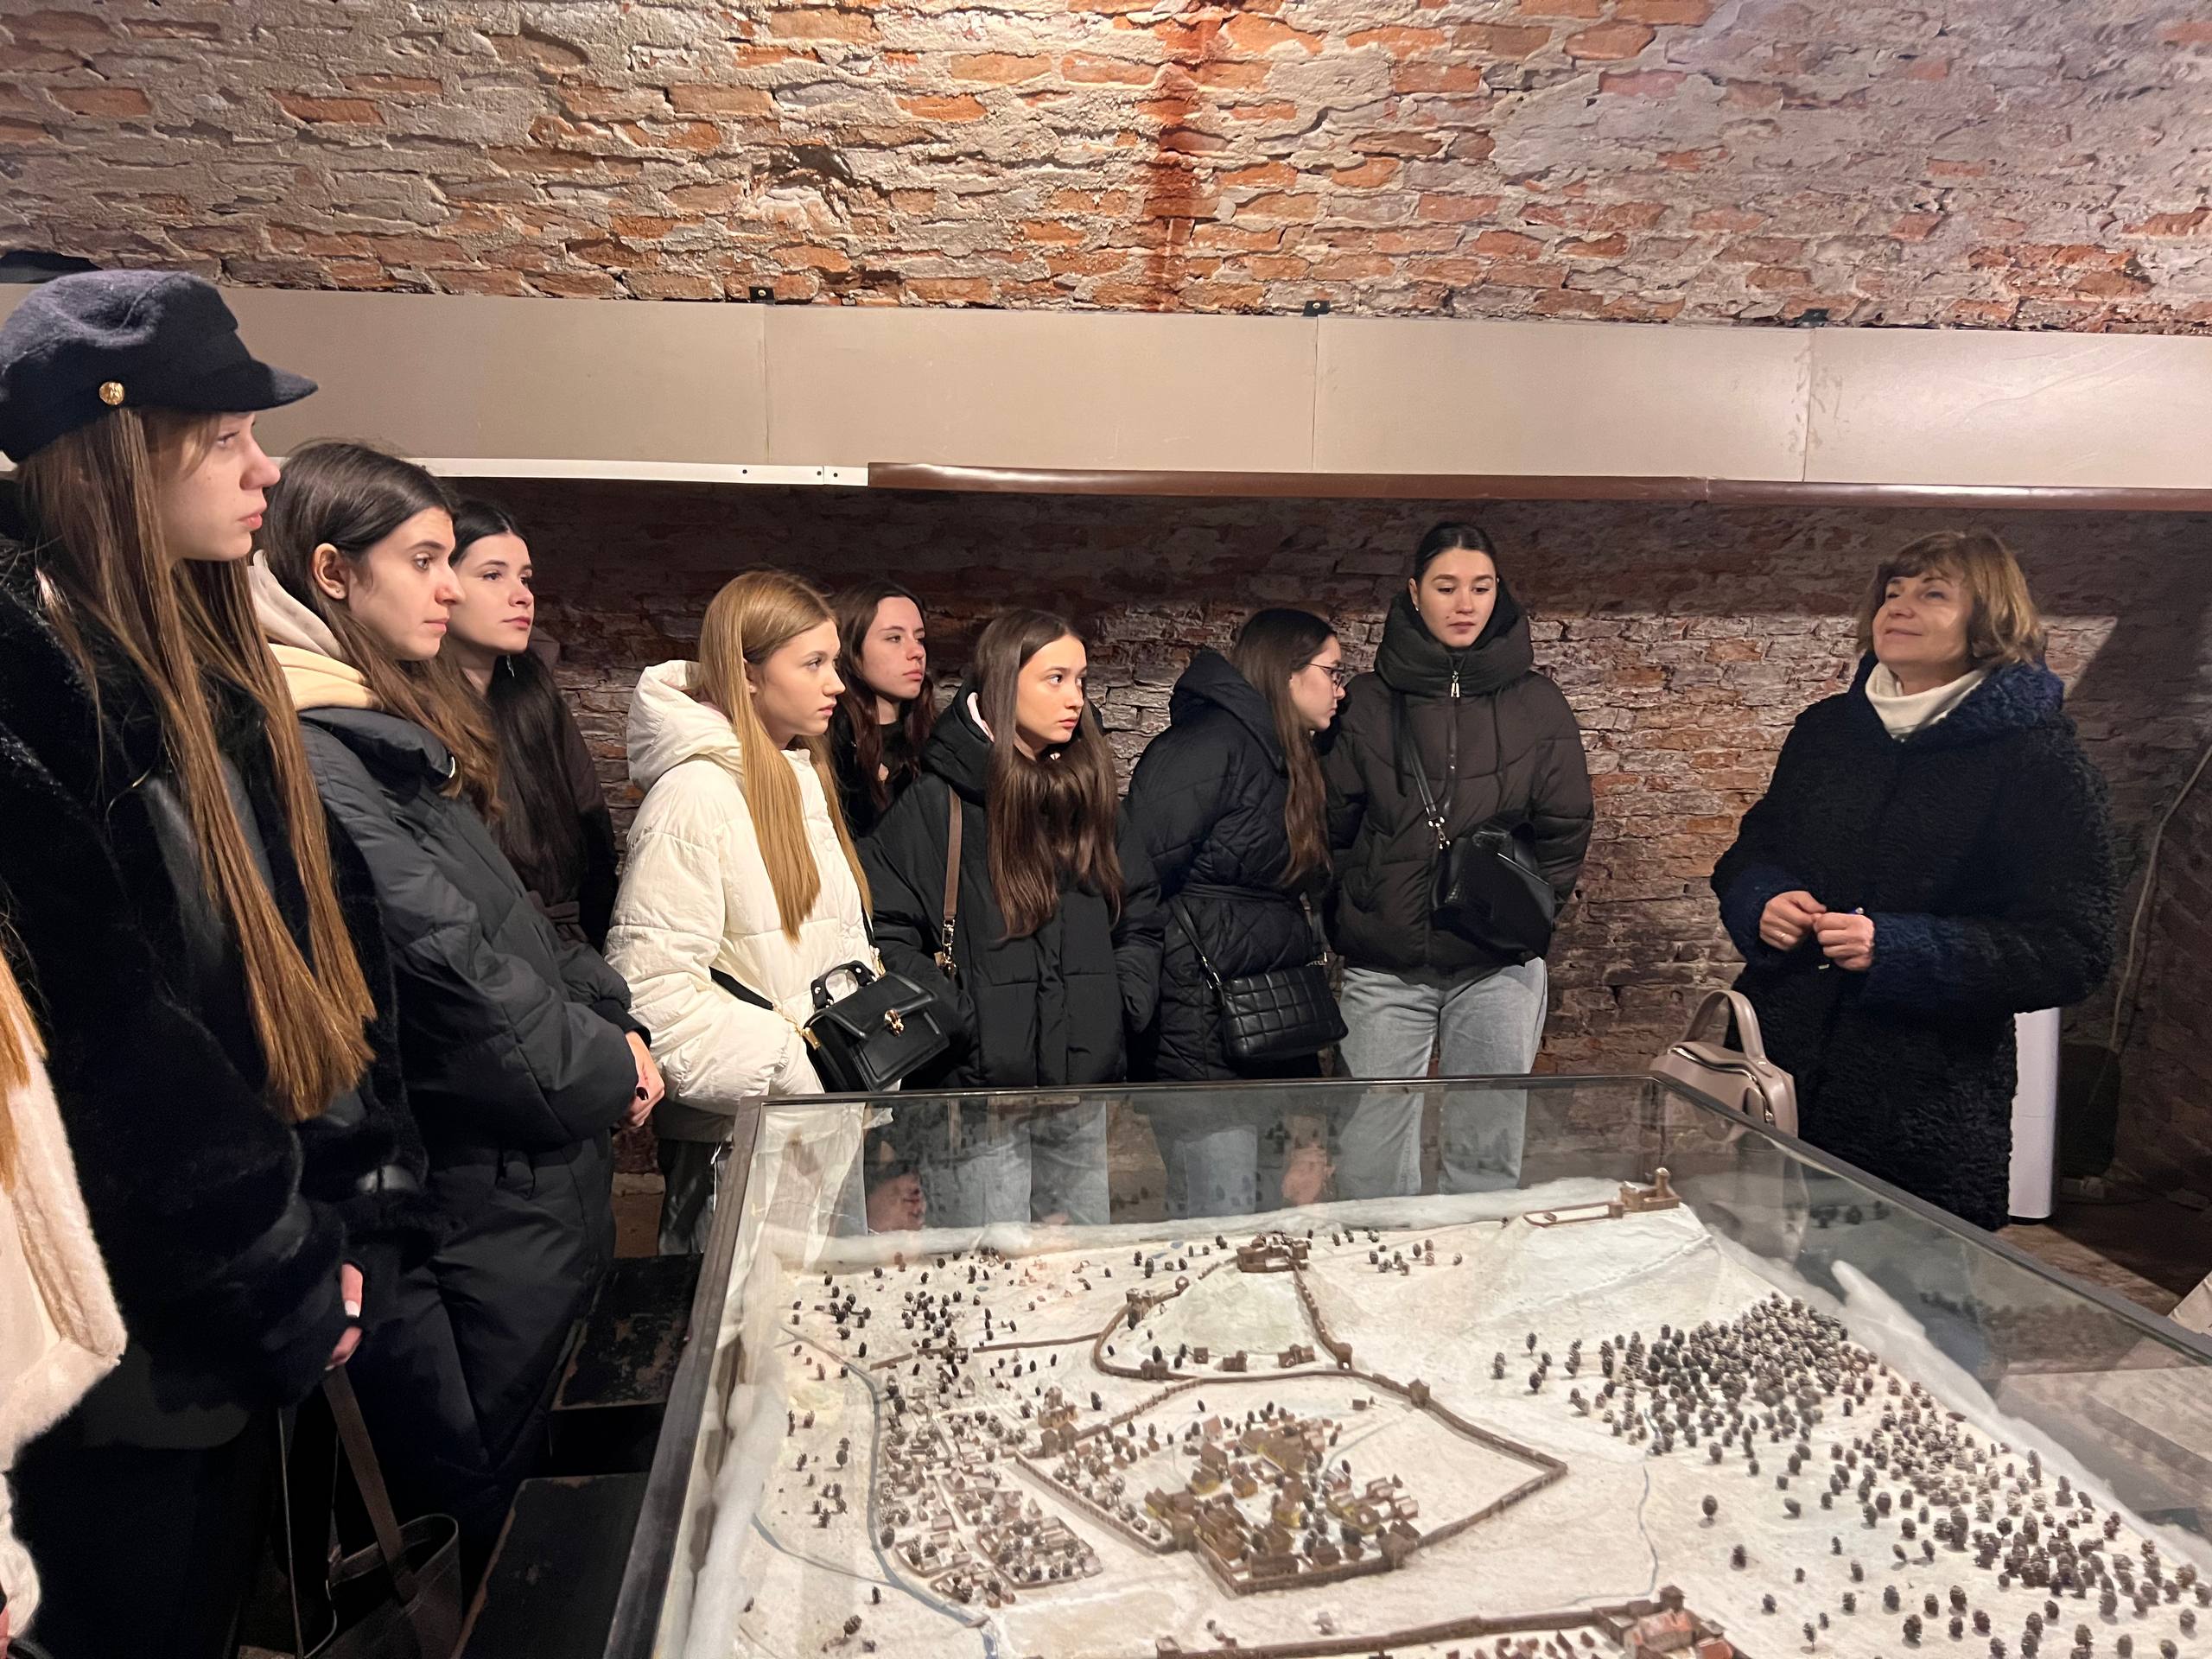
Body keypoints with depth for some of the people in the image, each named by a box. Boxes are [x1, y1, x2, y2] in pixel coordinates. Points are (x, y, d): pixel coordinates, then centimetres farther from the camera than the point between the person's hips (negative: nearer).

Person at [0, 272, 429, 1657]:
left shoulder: (209, 659, 6)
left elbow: (323, 942, 4)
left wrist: (361, 1208, -1)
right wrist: (282, 1281, -14)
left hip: (255, 1299, 7)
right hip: (137, 1324, -7)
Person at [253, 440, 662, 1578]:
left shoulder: (395, 728, 13)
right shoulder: (311, 755, -19)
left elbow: (513, 920, 15)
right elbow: (447, 967, -23)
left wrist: (609, 1014, 2)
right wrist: (604, 1069, -11)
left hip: (535, 1174, 9)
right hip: (472, 1213, -9)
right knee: (486, 1532, 8)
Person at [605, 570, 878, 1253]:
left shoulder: (801, 778, 12)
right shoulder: (696, 793, -16)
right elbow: (652, 987, -22)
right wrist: (793, 1064, -21)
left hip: (831, 1119, 8)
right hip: (737, 1140, -8)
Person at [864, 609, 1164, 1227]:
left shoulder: (1088, 795, 11)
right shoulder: (936, 804, -7)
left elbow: (1142, 913, 17)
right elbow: (883, 932, -12)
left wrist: (1124, 1006, 4)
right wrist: (962, 1021, -16)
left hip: (1086, 1094, 5)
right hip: (975, 1094, -5)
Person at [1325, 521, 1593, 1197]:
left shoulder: (1537, 704, 3)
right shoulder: (1369, 702, 1)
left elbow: (1564, 832, 4)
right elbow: (1333, 825, 1)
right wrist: (1357, 911, -6)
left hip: (1499, 969, 1)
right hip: (1385, 968, 0)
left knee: (1488, 1153, 9)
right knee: (1372, 1158, 3)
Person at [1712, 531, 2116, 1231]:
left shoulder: (2041, 759, -7)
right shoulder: (1826, 729, 8)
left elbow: (2072, 952, -10)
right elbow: (1750, 854, 17)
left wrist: (1898, 949, -22)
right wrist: (1764, 903, -7)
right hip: (1778, 1069, 4)